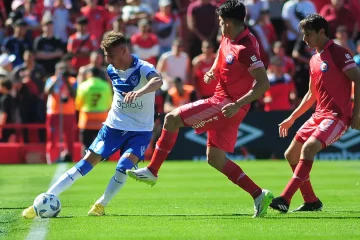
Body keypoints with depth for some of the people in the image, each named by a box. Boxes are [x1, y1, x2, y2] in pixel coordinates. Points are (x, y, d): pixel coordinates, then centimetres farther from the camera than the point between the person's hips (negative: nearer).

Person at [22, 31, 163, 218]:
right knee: (88, 161, -6)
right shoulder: (111, 70, -3)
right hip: (114, 125, 4)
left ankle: (101, 205, -4)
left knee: (124, 165, -25)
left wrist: (139, 92, -63)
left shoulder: (143, 69, -21)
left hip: (140, 130, -4)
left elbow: (158, 81, -45)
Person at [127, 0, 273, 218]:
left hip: (228, 105, -10)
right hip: (222, 101, 10)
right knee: (215, 158, 11)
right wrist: (213, 72, 9)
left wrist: (237, 104, -31)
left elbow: (264, 83, -25)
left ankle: (152, 171, -1)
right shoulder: (228, 40, 8)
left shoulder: (245, 49, -22)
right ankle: (259, 195, 7)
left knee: (172, 119, -9)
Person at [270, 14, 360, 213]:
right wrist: (291, 118, 25)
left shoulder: (338, 53, -10)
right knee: (291, 155, 7)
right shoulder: (314, 60, 16)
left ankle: (285, 199, -32)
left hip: (337, 116, -10)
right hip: (319, 115, 10)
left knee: (308, 148, -28)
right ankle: (311, 201, 16)